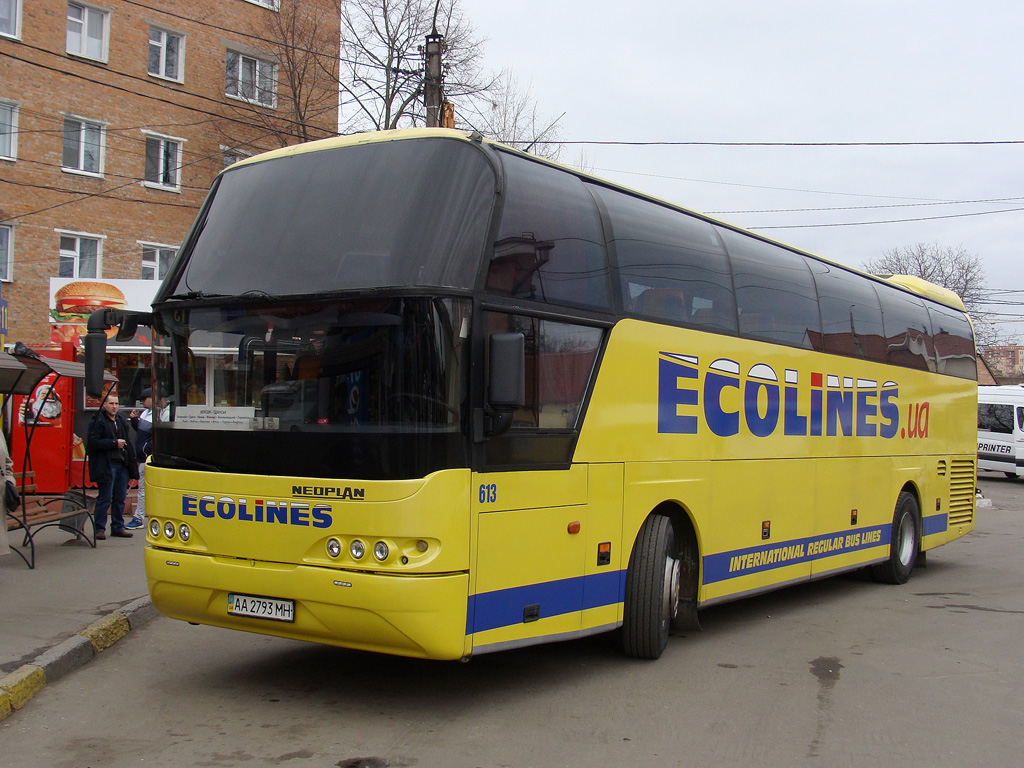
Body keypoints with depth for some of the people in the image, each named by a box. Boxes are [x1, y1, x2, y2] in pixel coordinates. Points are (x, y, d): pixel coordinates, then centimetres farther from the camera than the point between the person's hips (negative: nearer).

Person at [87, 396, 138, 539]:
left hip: (122, 465, 7)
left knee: (120, 498, 10)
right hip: (106, 466, -7)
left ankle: (118, 527, 19)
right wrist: (114, 443, -15)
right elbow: (93, 442, -15)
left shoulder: (122, 421, 17)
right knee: (105, 498, -5)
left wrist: (132, 460, 12)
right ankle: (99, 529, 2)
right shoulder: (98, 421, -6)